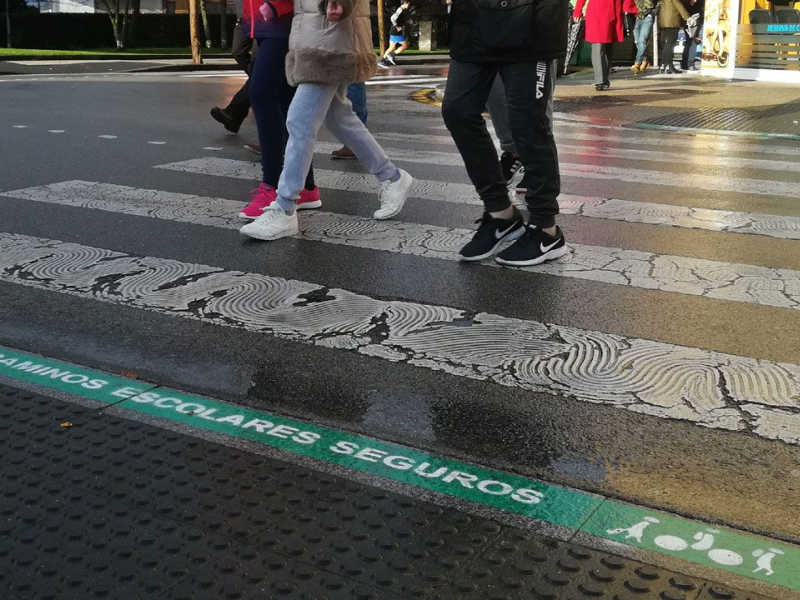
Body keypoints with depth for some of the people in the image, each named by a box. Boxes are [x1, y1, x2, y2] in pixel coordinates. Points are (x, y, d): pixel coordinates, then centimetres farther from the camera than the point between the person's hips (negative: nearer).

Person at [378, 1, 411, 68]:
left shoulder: (402, 10, 14)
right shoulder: (400, 10, -16)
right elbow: (393, 18, -28)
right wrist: (397, 27, -21)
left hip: (394, 32, 9)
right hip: (397, 32, -9)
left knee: (392, 48, 11)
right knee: (405, 46, -1)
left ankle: (382, 61, 11)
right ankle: (392, 55, -2)